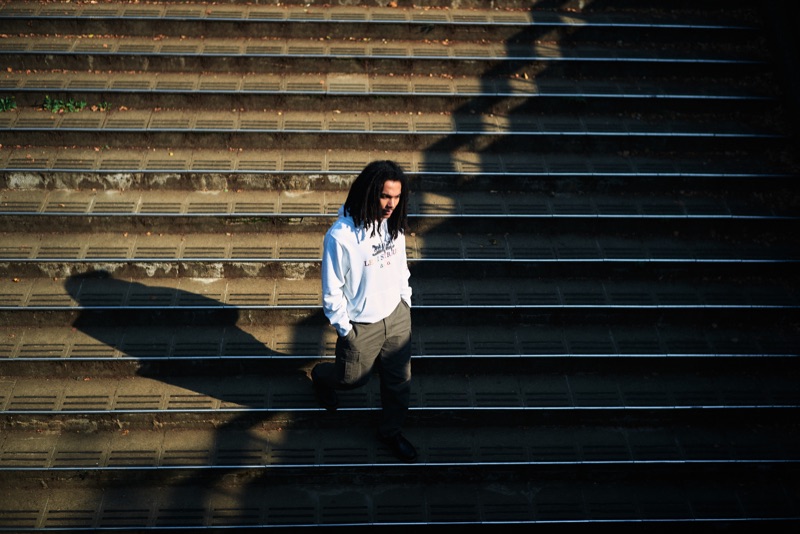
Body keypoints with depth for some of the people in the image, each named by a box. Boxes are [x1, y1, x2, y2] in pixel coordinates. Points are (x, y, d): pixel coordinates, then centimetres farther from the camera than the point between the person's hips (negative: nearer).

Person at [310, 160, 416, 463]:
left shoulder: (393, 225, -9)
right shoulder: (340, 236, -28)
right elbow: (332, 290, -18)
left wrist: (406, 300, 13)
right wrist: (344, 329, -11)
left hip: (396, 315, 5)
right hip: (361, 325, -5)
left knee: (399, 380, 17)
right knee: (353, 377, 19)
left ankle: (391, 432, 42)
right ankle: (321, 376, 54)